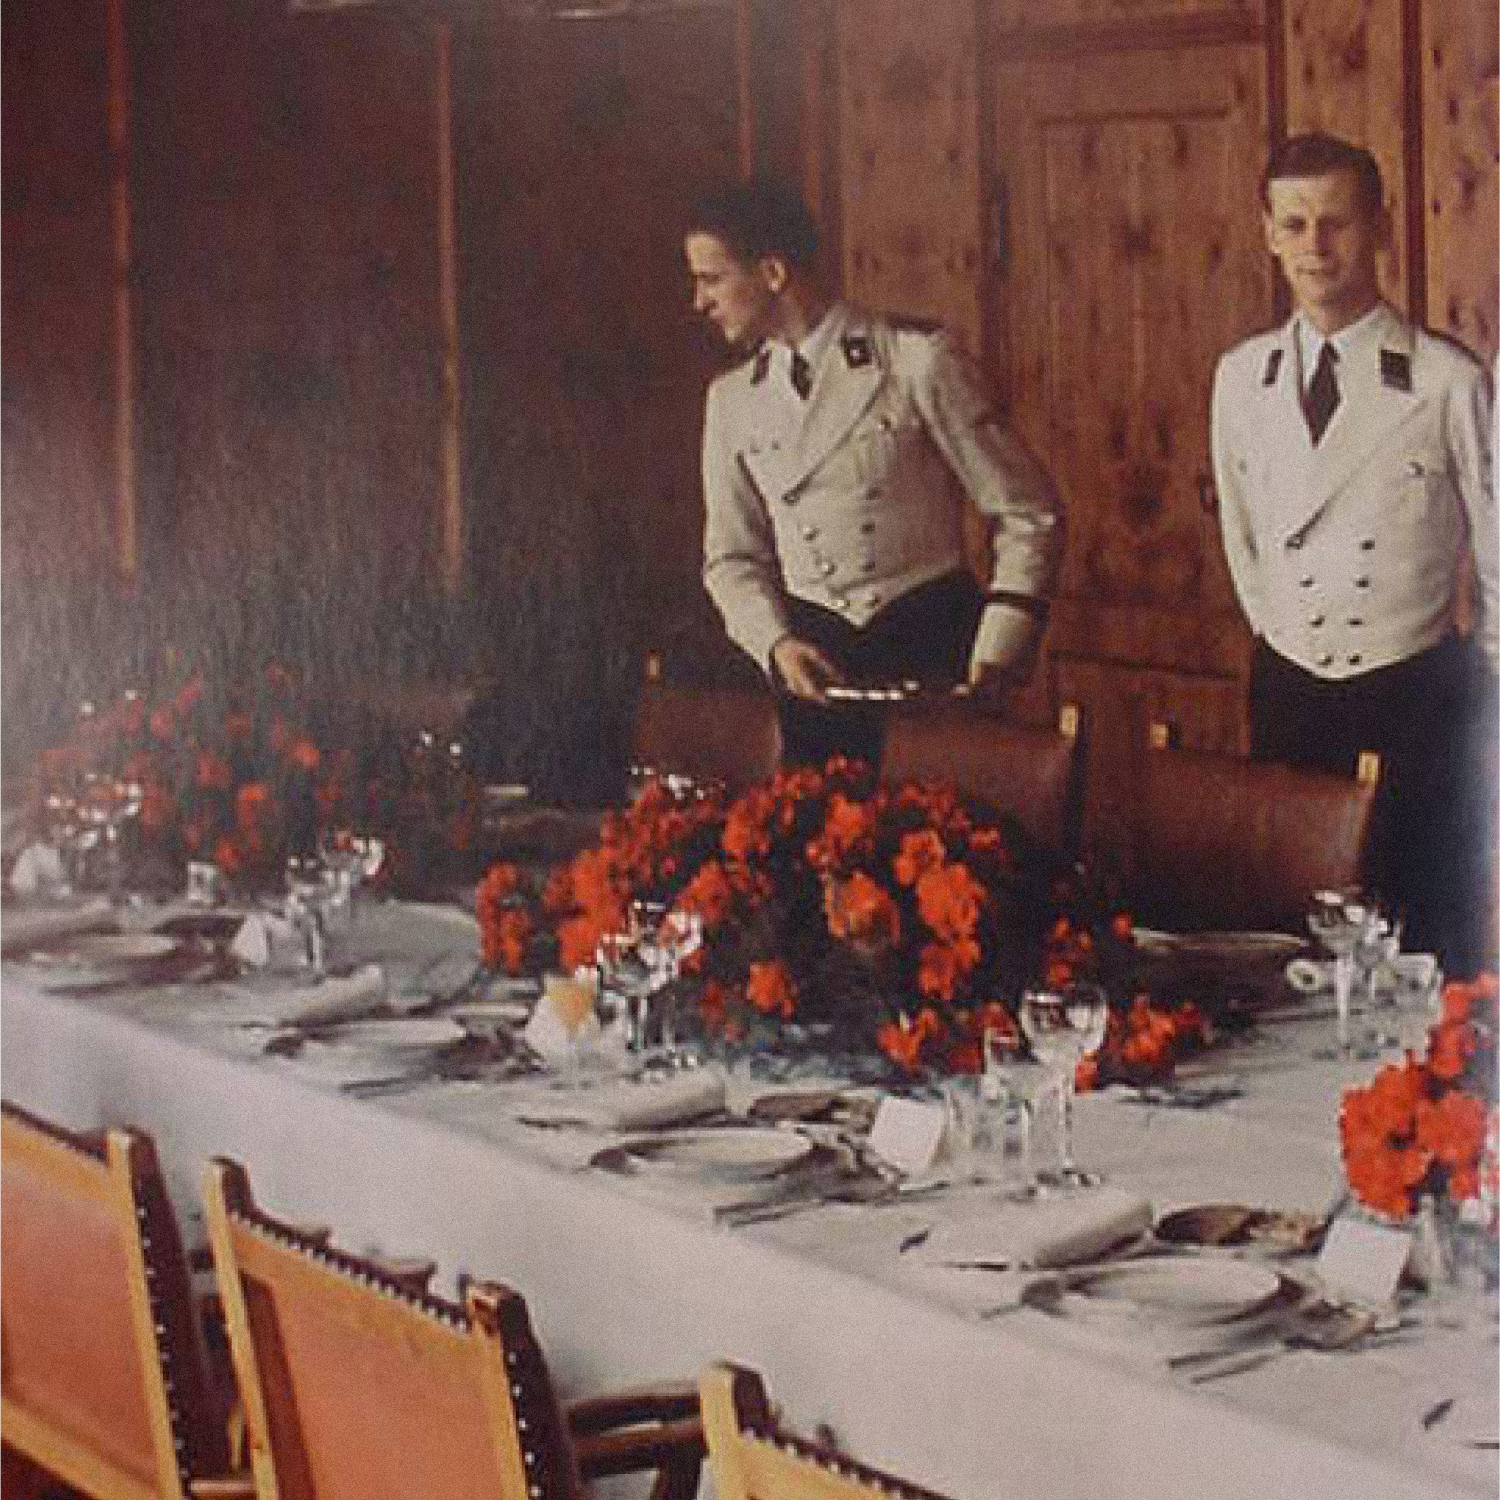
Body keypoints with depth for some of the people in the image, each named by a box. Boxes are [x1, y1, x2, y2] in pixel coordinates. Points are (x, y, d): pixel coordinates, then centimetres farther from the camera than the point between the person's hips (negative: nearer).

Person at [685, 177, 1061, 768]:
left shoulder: (918, 361, -6)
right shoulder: (731, 399, 8)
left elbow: (1027, 514, -4)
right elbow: (732, 556, 13)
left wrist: (995, 656, -11)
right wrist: (776, 644, -6)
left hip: (936, 650, -3)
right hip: (813, 659, 4)